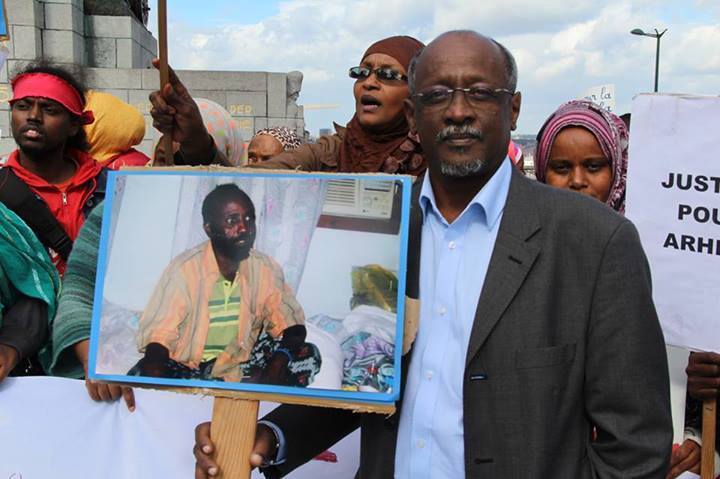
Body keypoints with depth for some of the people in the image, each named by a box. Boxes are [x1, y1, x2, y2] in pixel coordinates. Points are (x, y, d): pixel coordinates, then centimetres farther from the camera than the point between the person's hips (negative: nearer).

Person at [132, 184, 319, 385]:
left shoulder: (265, 268, -4)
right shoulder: (184, 269, -15)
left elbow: (291, 324, -2)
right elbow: (158, 335, -17)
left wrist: (278, 362, -24)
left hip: (240, 366, 4)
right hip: (187, 366, -3)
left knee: (309, 355, -17)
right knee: (141, 375, -33)